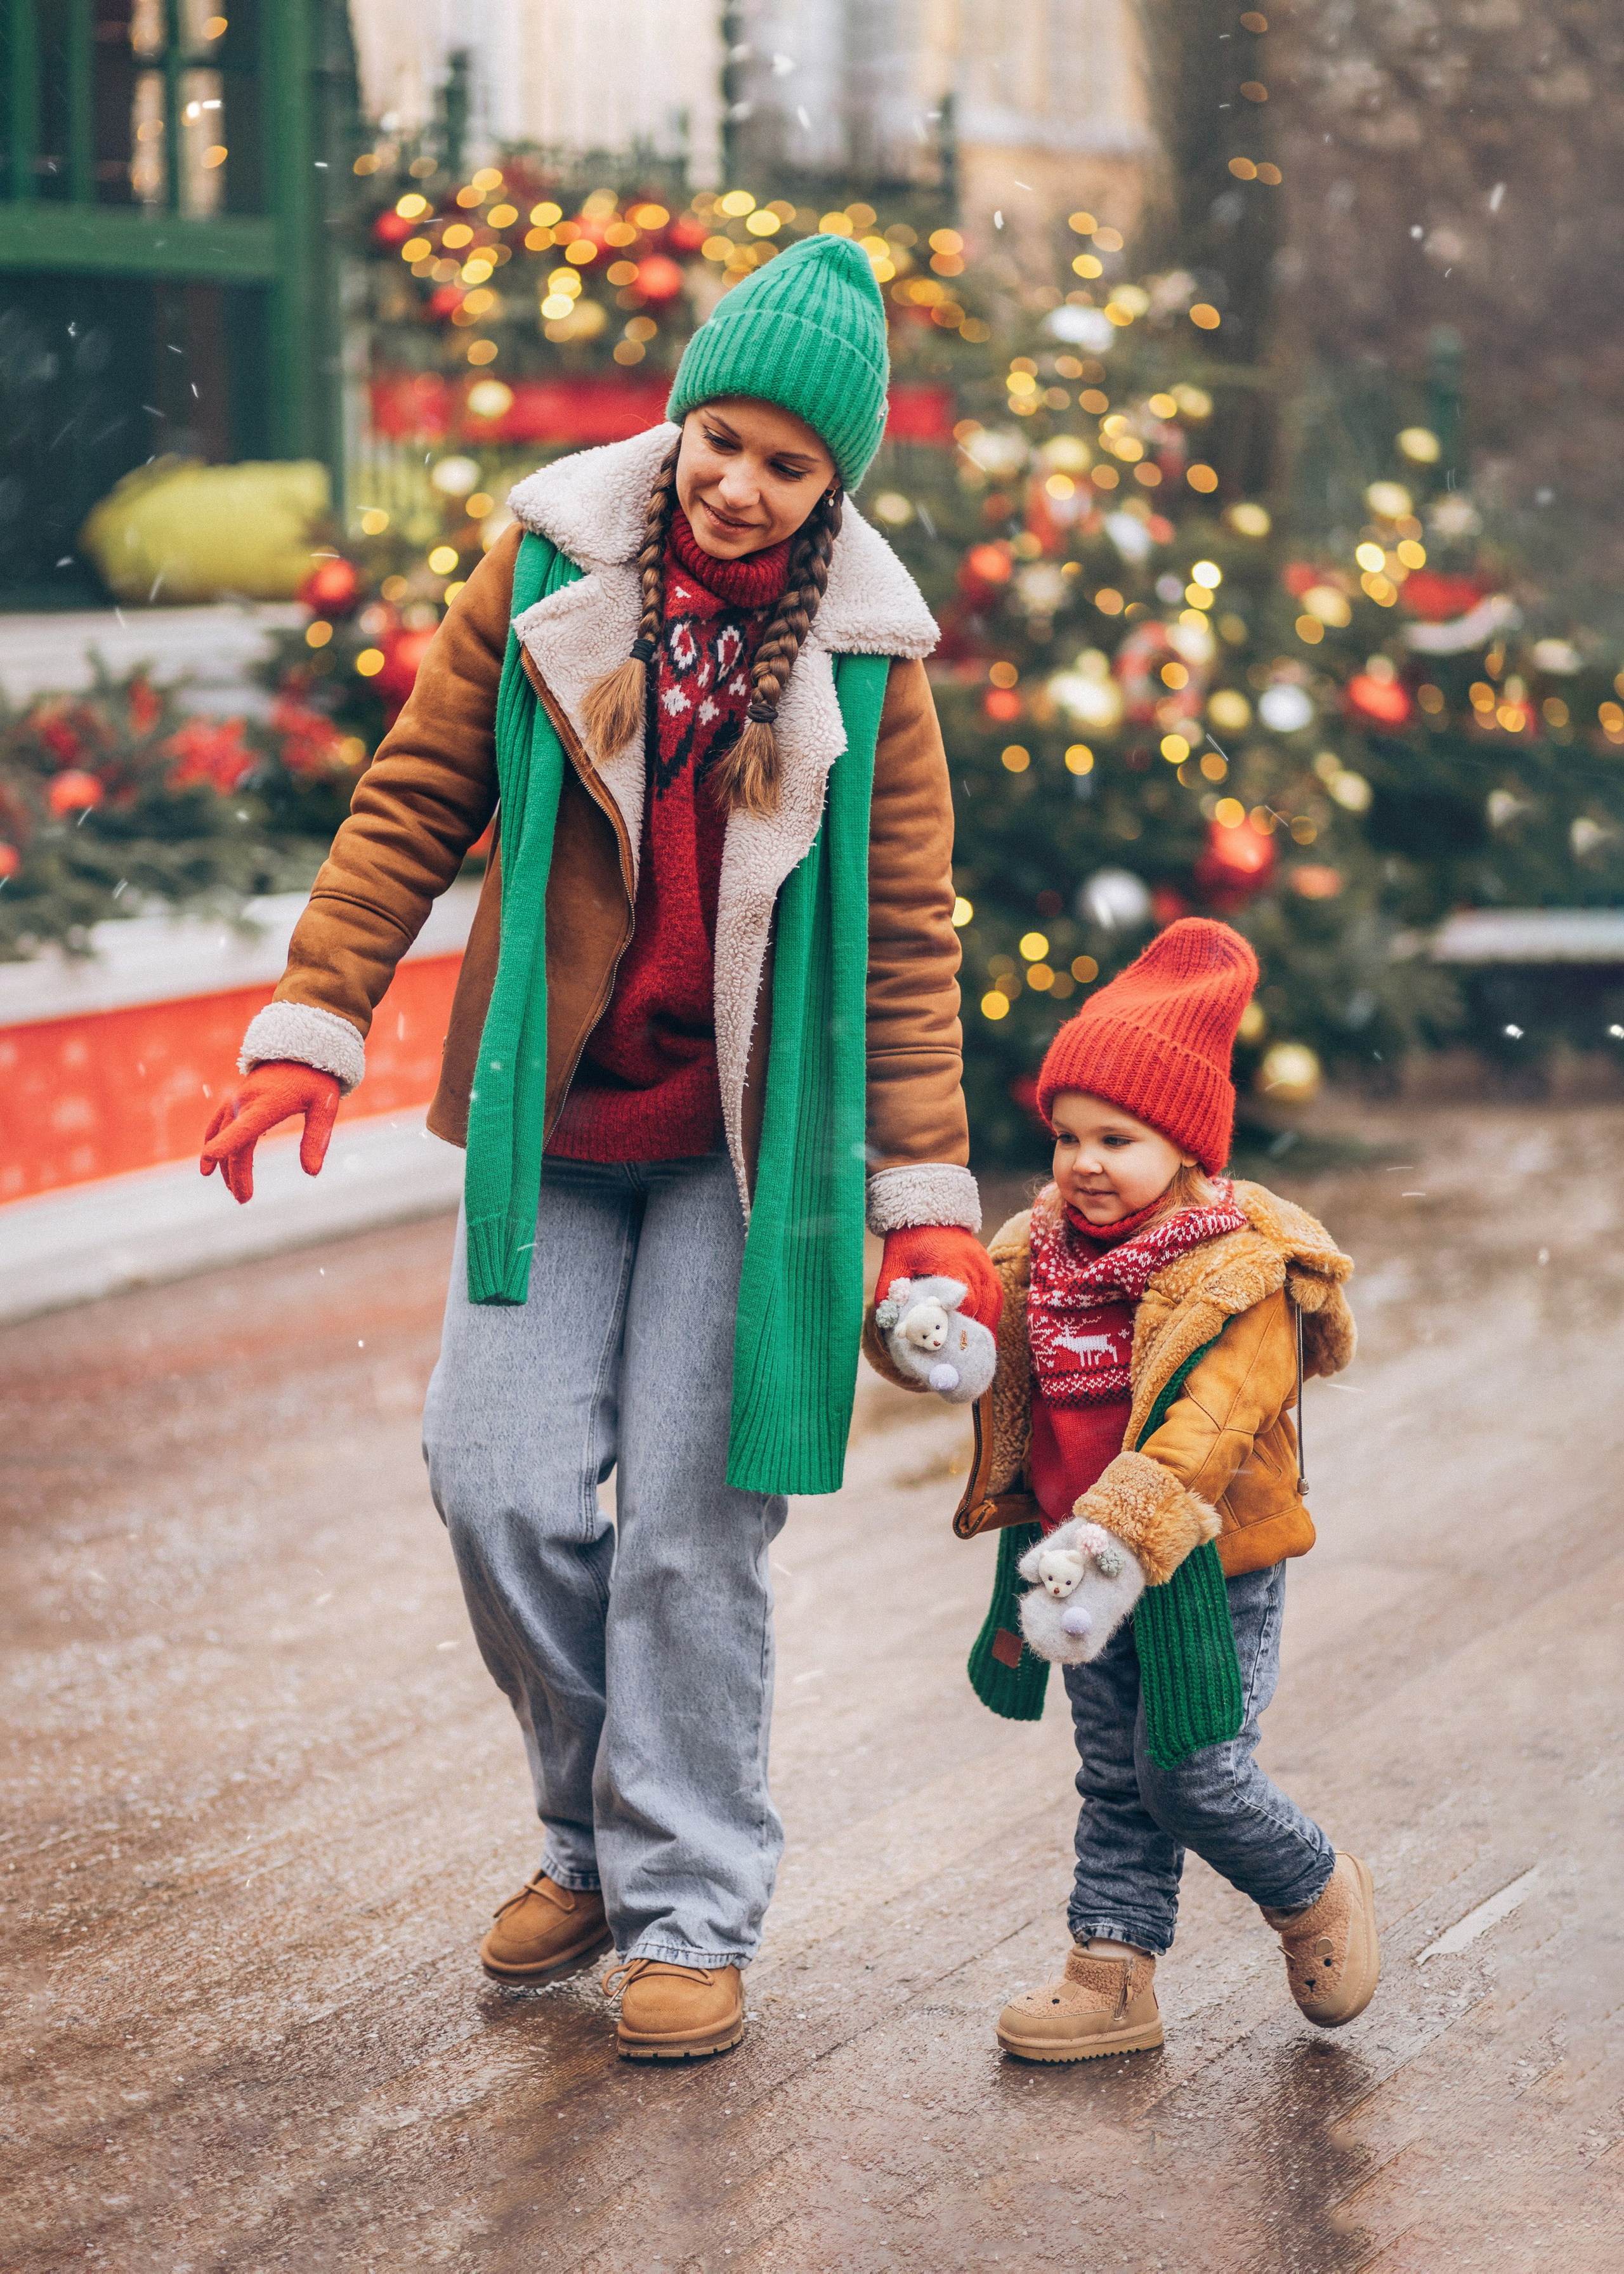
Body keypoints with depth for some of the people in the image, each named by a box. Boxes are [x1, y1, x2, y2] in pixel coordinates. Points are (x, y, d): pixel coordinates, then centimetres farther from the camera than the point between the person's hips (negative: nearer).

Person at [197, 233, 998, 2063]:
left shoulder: (864, 654, -3)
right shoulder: (545, 570, -2)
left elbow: (904, 940, 1)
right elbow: (415, 805, 3)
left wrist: (927, 1200, -2)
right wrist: (312, 1027, -5)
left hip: (746, 1141, -1)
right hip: (553, 1122, 2)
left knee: (692, 1525, -3)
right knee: (502, 1483, -6)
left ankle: (690, 1908, 11)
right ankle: (594, 1832, 18)